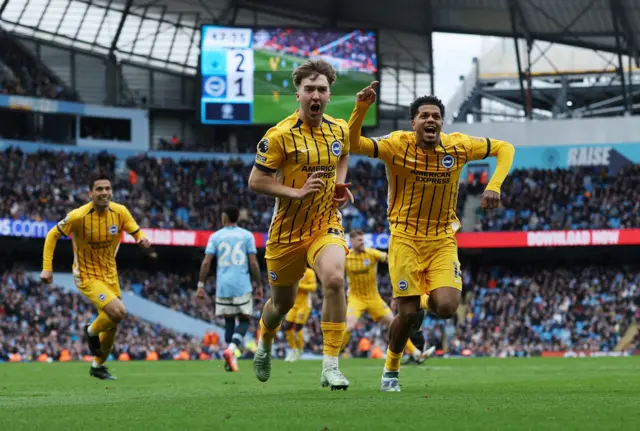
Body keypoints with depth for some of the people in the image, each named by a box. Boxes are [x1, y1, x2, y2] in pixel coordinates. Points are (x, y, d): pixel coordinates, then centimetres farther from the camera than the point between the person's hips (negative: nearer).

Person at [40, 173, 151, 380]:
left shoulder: (120, 212, -12)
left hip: (110, 275, 5)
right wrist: (47, 268, -15)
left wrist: (142, 239, -28)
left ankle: (98, 366, 37)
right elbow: (53, 235, -10)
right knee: (118, 312, -24)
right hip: (87, 276, -5)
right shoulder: (78, 216, -22)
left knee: (112, 324, 14)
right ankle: (91, 331, 8)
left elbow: (137, 232, -3)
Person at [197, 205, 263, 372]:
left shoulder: (216, 236, 5)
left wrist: (201, 285, 3)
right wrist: (259, 285, 5)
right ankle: (231, 349, -21)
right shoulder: (247, 236, 3)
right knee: (244, 320, 4)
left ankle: (232, 361, 7)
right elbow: (253, 263, -2)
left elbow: (206, 262, -2)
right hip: (242, 286, -2)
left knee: (229, 321, 12)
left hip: (223, 287, 2)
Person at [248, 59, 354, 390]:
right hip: (287, 230, -2)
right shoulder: (280, 135, -15)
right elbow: (255, 181, -12)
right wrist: (297, 192, -23)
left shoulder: (340, 130, 0)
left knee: (334, 279, -28)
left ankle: (330, 366, -22)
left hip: (326, 224, 2)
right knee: (282, 302, 14)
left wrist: (340, 184, 4)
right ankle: (265, 344, 51)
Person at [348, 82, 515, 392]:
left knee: (447, 307, -17)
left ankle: (428, 304, 22)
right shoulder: (398, 145, -12)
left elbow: (504, 149, 5)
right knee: (407, 313, -7)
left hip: (442, 240, 2)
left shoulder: (458, 146, -6)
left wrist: (495, 185, -10)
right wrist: (360, 108, -40)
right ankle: (390, 371, 21)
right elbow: (354, 145, -25)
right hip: (405, 239, -2)